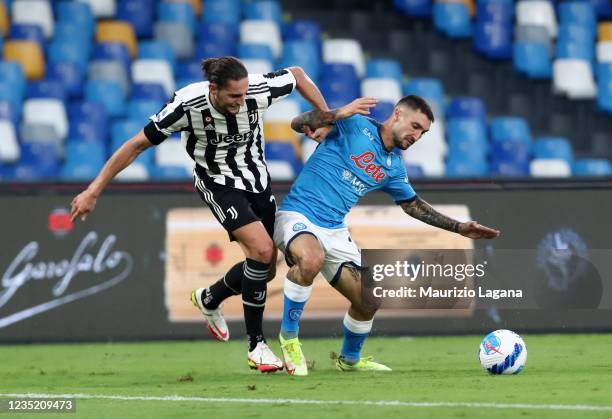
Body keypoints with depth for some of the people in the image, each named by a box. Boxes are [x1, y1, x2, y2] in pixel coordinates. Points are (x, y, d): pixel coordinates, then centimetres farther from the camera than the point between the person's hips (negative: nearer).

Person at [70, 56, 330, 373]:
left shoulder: (259, 90, -24)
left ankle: (209, 299, 38)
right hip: (218, 183, -5)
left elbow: (296, 74, -1)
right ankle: (256, 346, -13)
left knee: (265, 271, 6)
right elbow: (138, 144, -20)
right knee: (262, 250, -25)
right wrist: (94, 190, -19)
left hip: (257, 180, 5)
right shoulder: (188, 104, -30)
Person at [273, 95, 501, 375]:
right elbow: (298, 124, -14)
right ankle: (289, 336, -18)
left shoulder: (393, 168, 14)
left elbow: (413, 205, 29)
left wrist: (459, 227, 24)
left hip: (335, 231, 7)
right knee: (311, 260, -40)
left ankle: (349, 359, 33)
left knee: (367, 301, 2)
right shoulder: (355, 125, -6)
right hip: (298, 214, -7)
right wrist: (337, 115, -32)